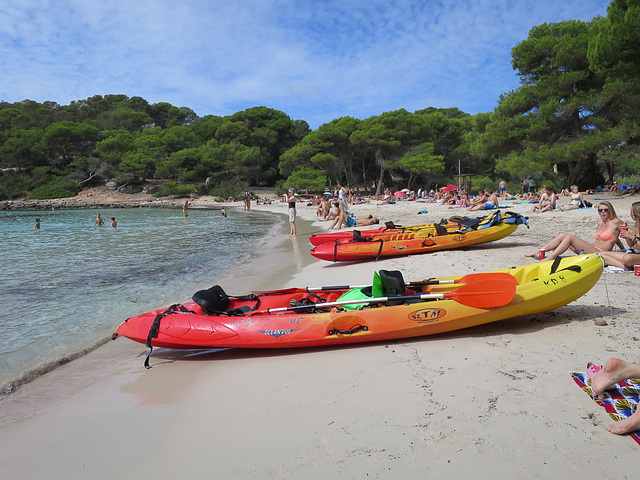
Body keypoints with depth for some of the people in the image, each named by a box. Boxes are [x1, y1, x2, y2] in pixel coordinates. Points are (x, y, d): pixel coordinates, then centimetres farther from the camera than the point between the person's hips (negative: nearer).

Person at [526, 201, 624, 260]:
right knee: (562, 235, -4)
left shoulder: (616, 222, -1)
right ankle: (538, 252, -13)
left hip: (599, 253, -8)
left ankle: (549, 258, -33)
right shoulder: (600, 222, 21)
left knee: (569, 237, -24)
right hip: (591, 249, 8)